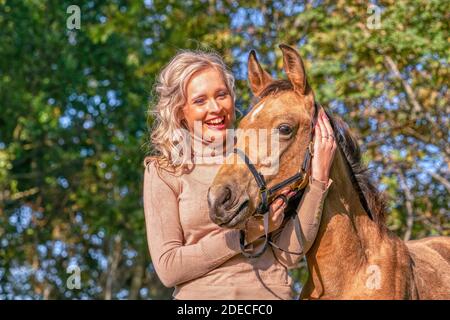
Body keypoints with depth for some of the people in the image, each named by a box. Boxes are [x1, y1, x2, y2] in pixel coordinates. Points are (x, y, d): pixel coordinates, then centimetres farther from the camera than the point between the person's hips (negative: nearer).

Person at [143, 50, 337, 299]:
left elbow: (289, 255, -4)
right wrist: (249, 232, -12)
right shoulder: (162, 172, 0)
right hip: (199, 293, -1)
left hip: (272, 291, 2)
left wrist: (318, 180, -10)